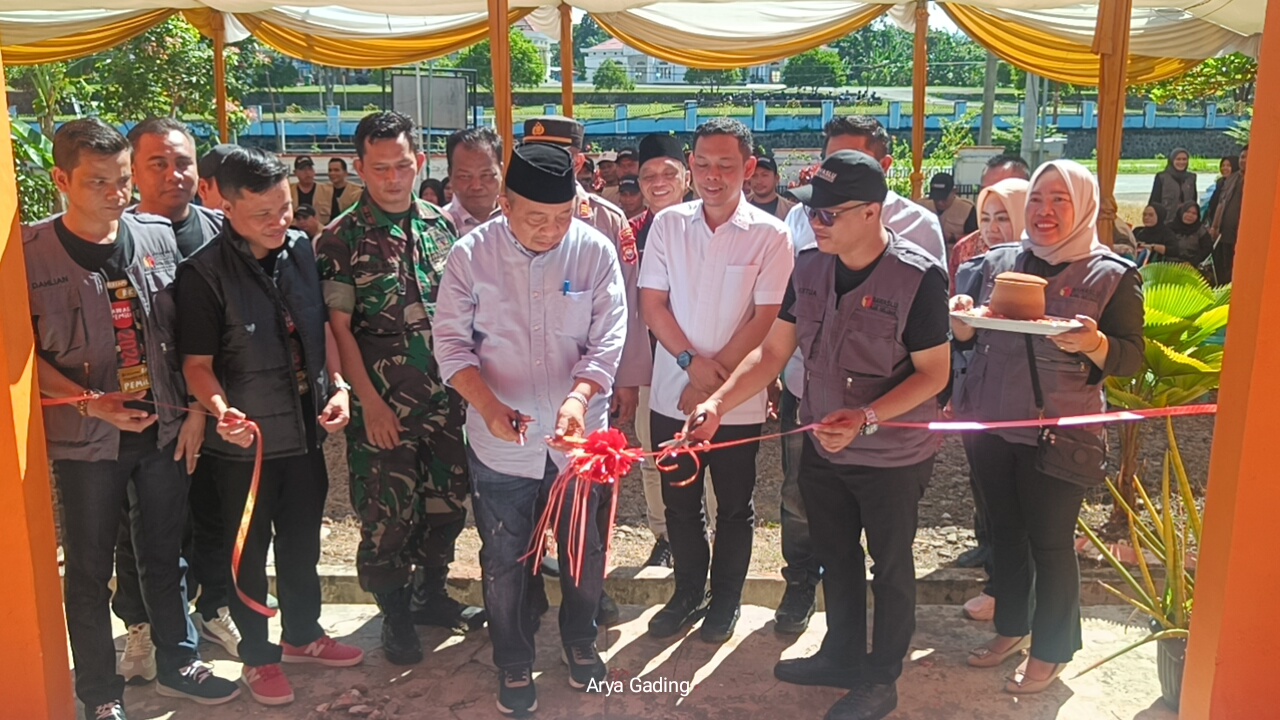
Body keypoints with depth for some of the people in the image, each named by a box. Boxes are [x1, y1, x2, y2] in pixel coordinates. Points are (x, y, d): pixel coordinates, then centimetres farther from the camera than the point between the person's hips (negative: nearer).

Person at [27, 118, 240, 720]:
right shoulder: (30, 253, -9)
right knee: (90, 569, 10)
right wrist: (88, 401, -18)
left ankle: (178, 664, 35)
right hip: (86, 438, -3)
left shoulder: (159, 237, -2)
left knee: (165, 554, 17)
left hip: (164, 427, 3)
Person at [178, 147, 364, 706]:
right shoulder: (203, 273, -16)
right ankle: (258, 657, 33)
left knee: (302, 543, 21)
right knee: (249, 553, 13)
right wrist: (221, 409, -31)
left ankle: (303, 635, 42)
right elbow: (197, 362, -13)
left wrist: (338, 387, -4)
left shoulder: (302, 249, -1)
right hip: (244, 442, -5)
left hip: (305, 430, 5)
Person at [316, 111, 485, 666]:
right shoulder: (341, 239, -7)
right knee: (387, 515, 5)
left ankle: (431, 594, 35)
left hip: (446, 397, 4)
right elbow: (338, 328, -9)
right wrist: (370, 402, -13)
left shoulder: (440, 224, 6)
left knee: (448, 502, 14)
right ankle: (395, 615, 25)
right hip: (384, 405, -4)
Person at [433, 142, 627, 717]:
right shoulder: (471, 255, -10)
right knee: (504, 559, 14)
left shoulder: (596, 252, -10)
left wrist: (578, 398, -28)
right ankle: (513, 665, 36)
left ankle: (579, 641, 45)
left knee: (584, 550, 18)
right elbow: (451, 342, -8)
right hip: (500, 440, -1)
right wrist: (489, 406, -23)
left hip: (578, 435, 1)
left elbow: (608, 340, -11)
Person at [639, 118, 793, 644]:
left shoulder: (770, 235, -7)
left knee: (734, 507, 12)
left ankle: (725, 601, 31)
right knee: (679, 502, 15)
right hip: (673, 395, 3)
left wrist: (714, 377, -13)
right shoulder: (668, 225, 1)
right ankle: (688, 593, 34)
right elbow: (652, 304, -1)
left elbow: (764, 319, -10)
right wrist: (693, 362, -13)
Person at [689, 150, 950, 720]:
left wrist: (864, 419, -31)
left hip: (893, 455, -5)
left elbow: (934, 373, -18)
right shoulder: (808, 268, -6)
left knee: (890, 565, 15)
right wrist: (719, 403, -15)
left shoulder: (919, 277, -22)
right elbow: (772, 352, -2)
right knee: (835, 556, 22)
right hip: (822, 445, 5)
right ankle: (841, 656, 44)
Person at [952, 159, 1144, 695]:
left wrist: (1094, 345, -30)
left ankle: (1051, 651, 25)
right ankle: (1011, 627, 37)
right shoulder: (996, 262, 5)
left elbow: (1132, 358, -8)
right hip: (992, 425, 4)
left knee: (1050, 543, 6)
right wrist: (961, 321, -13)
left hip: (1059, 436, -4)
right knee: (1005, 531, 17)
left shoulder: (1112, 275, -6)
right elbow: (966, 338, 10)